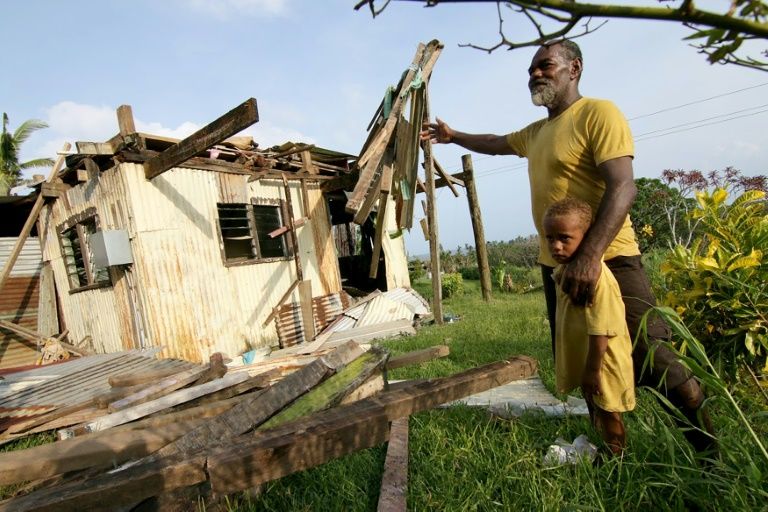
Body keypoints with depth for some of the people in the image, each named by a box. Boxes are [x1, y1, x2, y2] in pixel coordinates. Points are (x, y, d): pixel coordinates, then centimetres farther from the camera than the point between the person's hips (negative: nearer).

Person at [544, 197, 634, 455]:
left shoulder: (594, 274, -30)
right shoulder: (562, 270, -1)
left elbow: (600, 330, -28)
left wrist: (593, 370, -22)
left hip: (602, 362, -9)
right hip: (582, 359, 9)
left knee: (608, 413, 13)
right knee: (595, 410, 27)